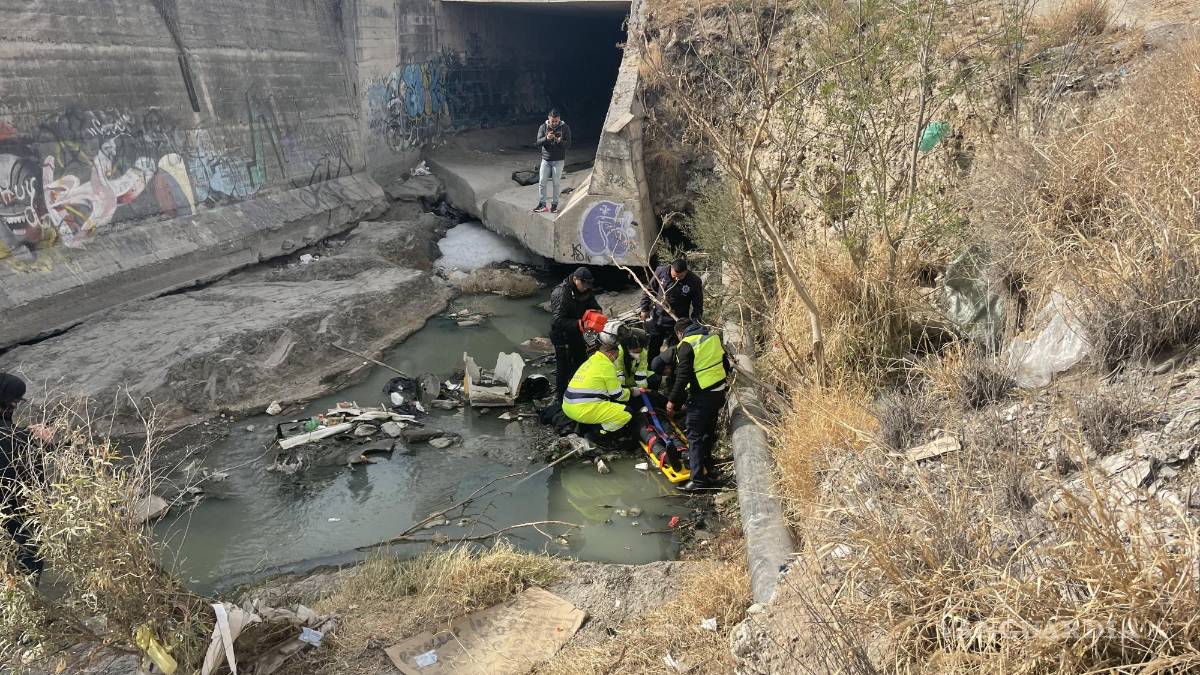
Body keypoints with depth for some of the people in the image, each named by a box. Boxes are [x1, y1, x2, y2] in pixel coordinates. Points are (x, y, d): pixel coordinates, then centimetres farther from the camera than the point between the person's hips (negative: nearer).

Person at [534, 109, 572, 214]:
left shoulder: (565, 128, -4)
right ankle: (542, 204, 7)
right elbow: (538, 142, -8)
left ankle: (554, 205, 11)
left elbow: (568, 144, -7)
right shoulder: (543, 127, -1)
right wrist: (546, 138, -28)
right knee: (542, 182, 0)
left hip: (559, 160, -2)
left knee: (556, 183, 2)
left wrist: (560, 141, -27)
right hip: (546, 159, 2)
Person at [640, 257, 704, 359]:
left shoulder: (694, 281, -16)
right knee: (652, 349, 17)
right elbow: (649, 290, 5)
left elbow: (698, 306, -7)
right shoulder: (661, 272, -10)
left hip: (676, 322, -3)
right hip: (656, 318, 3)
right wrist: (645, 309, 5)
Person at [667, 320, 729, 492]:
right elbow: (725, 363, 17)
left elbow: (682, 376, -17)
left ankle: (698, 479, -5)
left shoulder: (686, 345, -13)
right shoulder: (714, 337, 9)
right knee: (709, 431, 21)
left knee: (694, 436, -2)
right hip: (719, 392, 8)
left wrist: (672, 400, -10)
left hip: (701, 396, -8)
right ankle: (708, 469, 33)